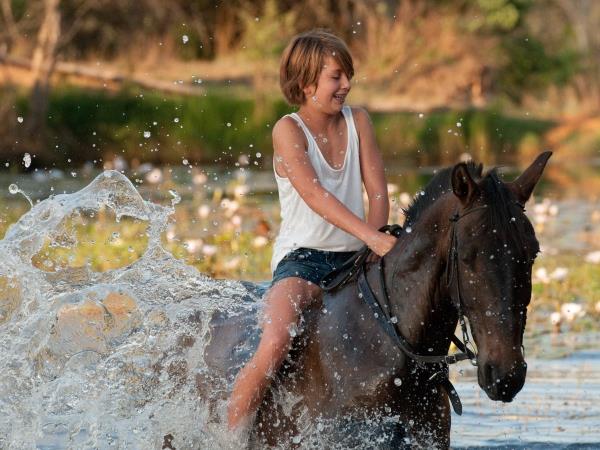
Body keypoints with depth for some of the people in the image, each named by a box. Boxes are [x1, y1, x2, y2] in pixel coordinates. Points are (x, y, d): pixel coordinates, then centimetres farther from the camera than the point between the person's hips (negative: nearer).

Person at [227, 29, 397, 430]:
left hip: (355, 258, 6)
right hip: (302, 259, -6)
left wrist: (378, 241, -15)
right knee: (275, 346, -29)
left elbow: (378, 190, 3)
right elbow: (313, 193, -21)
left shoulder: (358, 121, 8)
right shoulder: (289, 130, -7)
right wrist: (370, 235, -32)